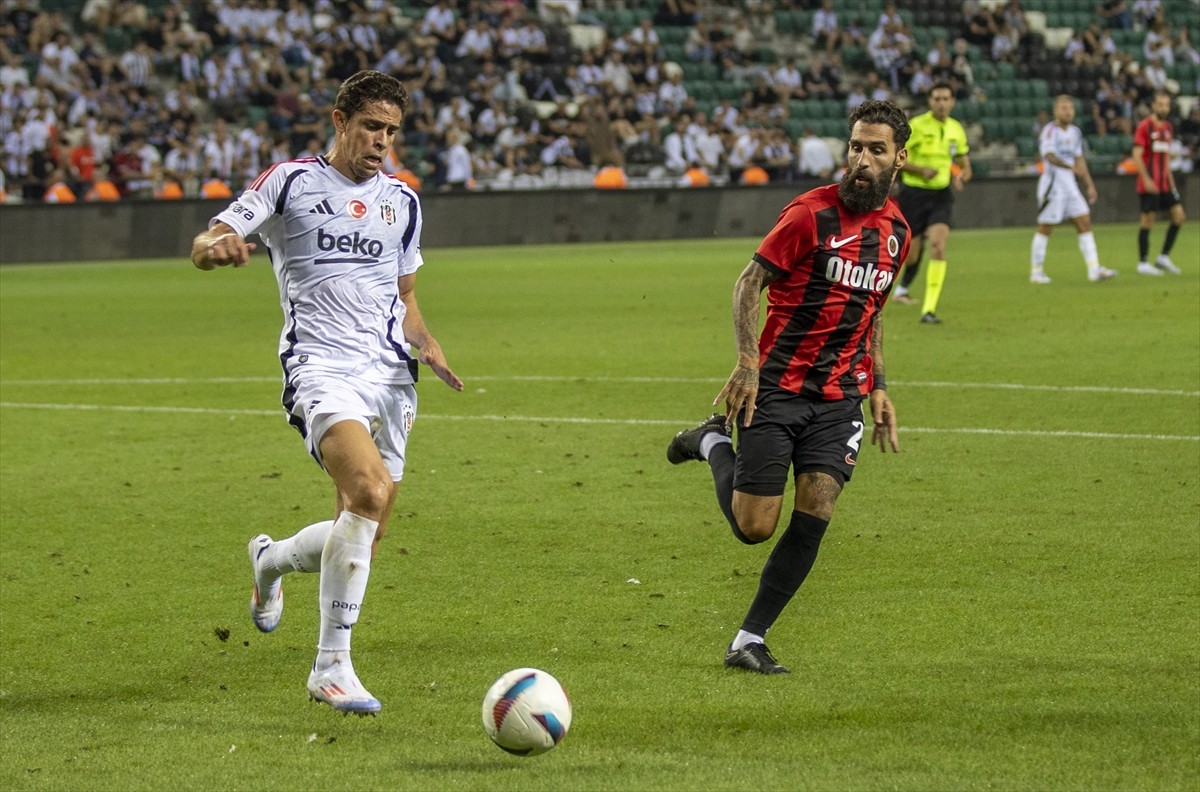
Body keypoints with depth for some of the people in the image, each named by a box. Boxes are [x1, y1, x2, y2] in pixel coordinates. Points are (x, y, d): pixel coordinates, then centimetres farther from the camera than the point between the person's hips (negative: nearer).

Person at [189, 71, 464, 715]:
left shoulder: (402, 201, 18)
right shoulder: (290, 182, 3)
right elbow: (203, 246, -3)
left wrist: (425, 345, 6)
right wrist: (217, 246, -28)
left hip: (389, 373, 6)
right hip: (320, 366, -6)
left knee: (362, 538, 2)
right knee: (369, 491, -29)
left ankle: (271, 559, 37)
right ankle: (331, 667, -23)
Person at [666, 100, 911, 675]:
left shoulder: (896, 231, 9)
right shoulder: (811, 213, -11)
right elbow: (749, 283, -8)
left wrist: (877, 386, 16)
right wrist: (748, 361, -20)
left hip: (840, 397, 5)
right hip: (777, 388, -5)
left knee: (813, 515, -11)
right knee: (753, 526, -5)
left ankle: (749, 641, 1)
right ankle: (715, 443, 26)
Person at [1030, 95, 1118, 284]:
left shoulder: (1075, 132, 14)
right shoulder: (1050, 131, -11)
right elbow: (1050, 156, -26)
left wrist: (1090, 185, 18)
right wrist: (1072, 168, -41)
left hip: (1070, 184, 8)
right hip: (1052, 185, -8)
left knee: (1085, 223, 0)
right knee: (1045, 228, -2)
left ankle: (1094, 269, -3)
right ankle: (1036, 272, 7)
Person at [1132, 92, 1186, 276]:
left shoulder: (1168, 127, 13)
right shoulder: (1145, 126, -8)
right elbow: (1137, 155, -13)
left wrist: (1170, 179, 18)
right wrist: (1146, 179, -20)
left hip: (1165, 183, 7)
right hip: (1149, 183, -7)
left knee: (1179, 215, -1)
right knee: (1148, 219, -4)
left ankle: (1164, 257, 8)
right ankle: (1143, 263, 4)